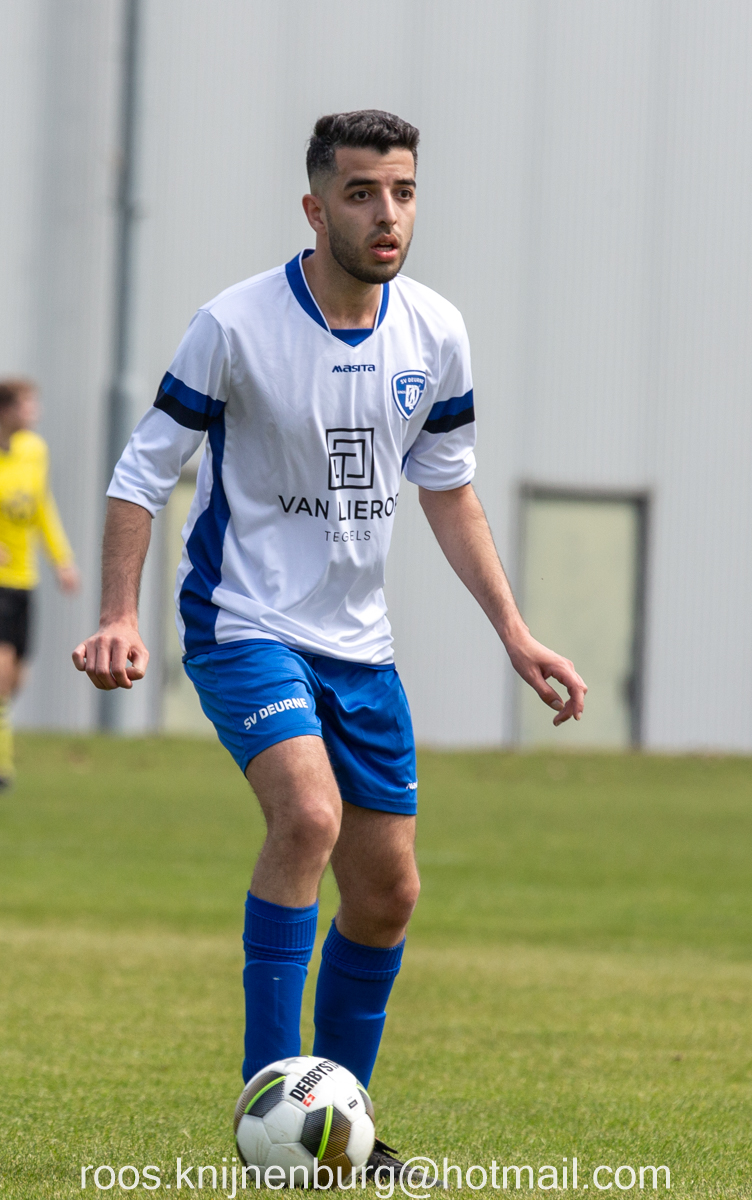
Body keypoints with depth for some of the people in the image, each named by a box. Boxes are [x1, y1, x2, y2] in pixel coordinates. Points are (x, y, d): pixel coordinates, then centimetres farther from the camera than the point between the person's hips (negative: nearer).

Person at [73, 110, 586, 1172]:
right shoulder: (236, 327, -15)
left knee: (387, 894, 7)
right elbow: (144, 472, -8)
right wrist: (119, 618, -20)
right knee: (309, 815, -29)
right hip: (244, 625, -6)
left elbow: (447, 489, 14)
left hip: (358, 643, 6)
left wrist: (513, 632, 8)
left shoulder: (435, 335, 0)